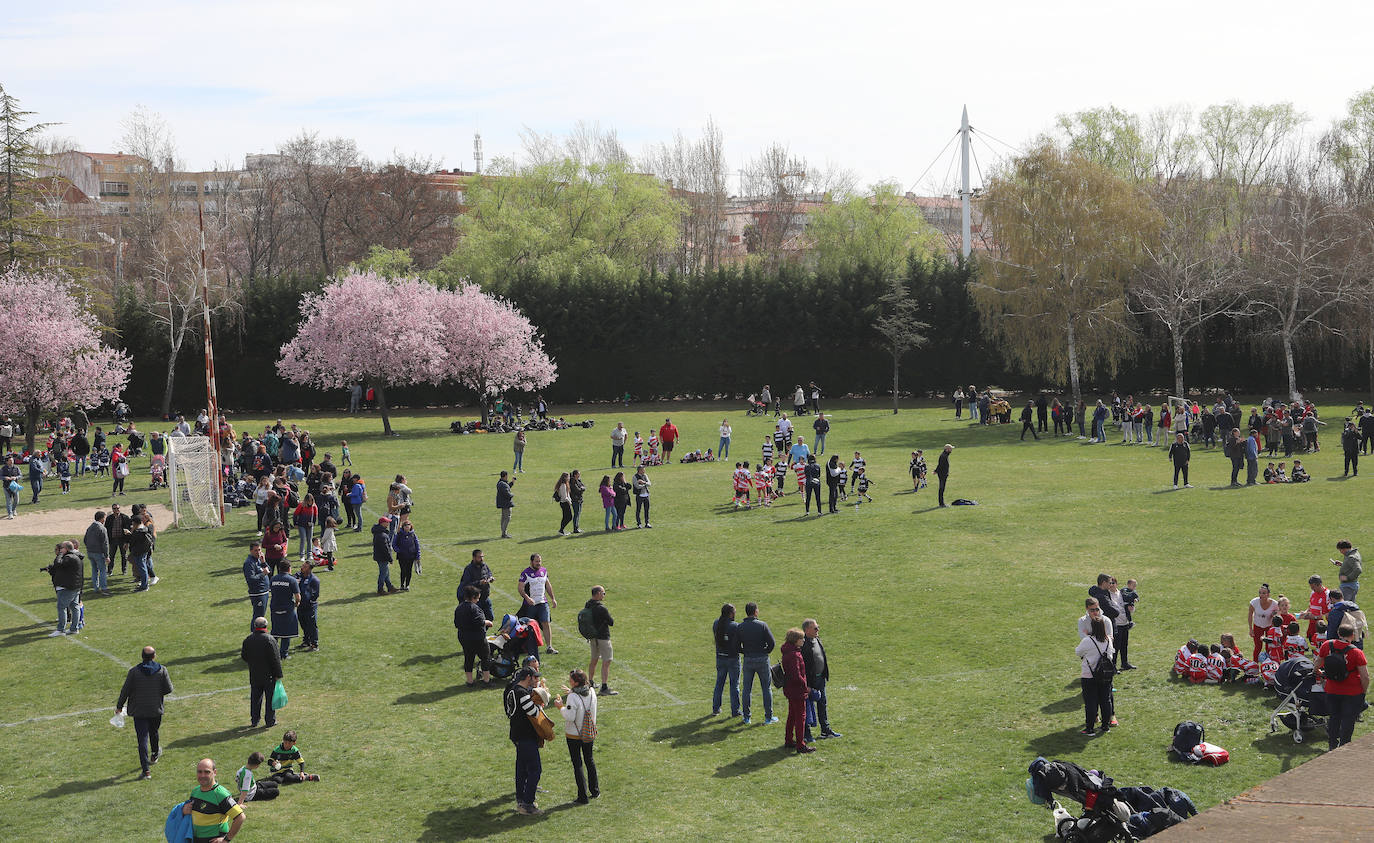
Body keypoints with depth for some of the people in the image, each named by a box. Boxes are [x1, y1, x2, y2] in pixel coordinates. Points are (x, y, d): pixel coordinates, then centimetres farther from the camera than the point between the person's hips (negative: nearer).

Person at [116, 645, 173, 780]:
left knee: (142, 739, -2)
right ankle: (155, 755, 51)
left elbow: (125, 690, -7)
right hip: (156, 709, 2)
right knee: (153, 733, 27)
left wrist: (119, 706, 6)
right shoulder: (162, 670, -8)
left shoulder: (134, 671, -12)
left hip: (139, 711, -2)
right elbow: (169, 689, -5)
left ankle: (146, 770, -8)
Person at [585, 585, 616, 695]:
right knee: (606, 662, -5)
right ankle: (604, 688, -8)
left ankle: (590, 683, 31)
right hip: (603, 637, -8)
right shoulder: (602, 608, -22)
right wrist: (610, 618, 4)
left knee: (594, 660, 21)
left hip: (593, 636, 8)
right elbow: (611, 622, -15)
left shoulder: (588, 606, 2)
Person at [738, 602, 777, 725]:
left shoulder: (740, 627, -3)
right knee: (767, 687, 8)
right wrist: (765, 652, 5)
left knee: (747, 688, 11)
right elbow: (772, 643, -12)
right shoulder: (762, 625, -10)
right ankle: (768, 717, 10)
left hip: (748, 660, 2)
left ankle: (746, 717, 14)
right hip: (762, 659, -2)